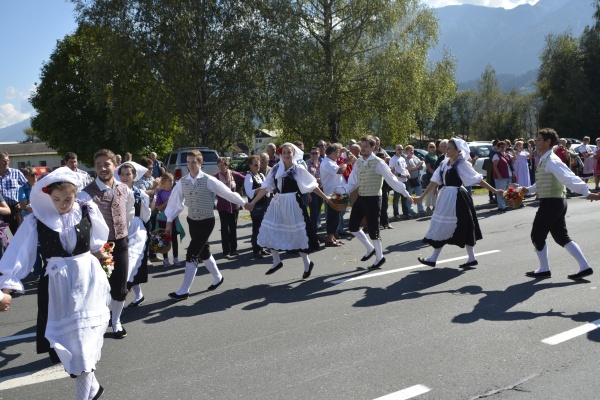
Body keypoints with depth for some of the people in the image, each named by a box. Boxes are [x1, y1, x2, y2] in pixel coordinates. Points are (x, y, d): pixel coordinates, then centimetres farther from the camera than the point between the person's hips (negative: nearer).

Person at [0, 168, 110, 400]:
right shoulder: (36, 220, -8)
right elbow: (20, 255, -8)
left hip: (87, 281, -1)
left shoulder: (88, 211, -6)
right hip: (56, 285, 1)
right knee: (62, 341, 6)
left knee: (84, 340, -1)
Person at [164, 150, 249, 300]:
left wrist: (244, 203, 1)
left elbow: (228, 193, -7)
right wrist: (169, 221, 6)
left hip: (206, 222, -5)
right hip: (192, 221, 6)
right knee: (203, 252, 18)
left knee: (192, 254, -8)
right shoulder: (182, 182, -2)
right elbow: (175, 201, 6)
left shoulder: (209, 181, -15)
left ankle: (184, 291, 1)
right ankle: (218, 278, 41)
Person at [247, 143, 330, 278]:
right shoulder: (276, 169, 5)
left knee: (297, 233, 2)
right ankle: (277, 262, 19)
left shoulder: (298, 169, -4)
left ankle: (307, 263, 20)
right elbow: (265, 187, 3)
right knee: (269, 232, 1)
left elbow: (313, 186, 1)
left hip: (292, 203, -4)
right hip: (278, 203, 4)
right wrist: (253, 202, -1)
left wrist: (325, 198, 0)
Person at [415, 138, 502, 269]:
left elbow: (478, 180, -10)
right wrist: (421, 196, 8)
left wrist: (495, 191, -12)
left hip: (456, 198, -8)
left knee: (444, 227, -2)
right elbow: (434, 181, 10)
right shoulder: (444, 164, 9)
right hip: (446, 198, 8)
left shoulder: (462, 164, -11)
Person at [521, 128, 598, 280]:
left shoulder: (551, 161, -17)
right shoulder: (544, 160, 13)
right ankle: (584, 267, 15)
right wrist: (529, 189, 18)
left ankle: (544, 269, 15)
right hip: (556, 202, 10)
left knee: (537, 236, 3)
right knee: (561, 237, 13)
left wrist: (586, 193, -35)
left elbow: (570, 178, -28)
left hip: (551, 203, -10)